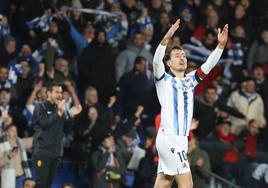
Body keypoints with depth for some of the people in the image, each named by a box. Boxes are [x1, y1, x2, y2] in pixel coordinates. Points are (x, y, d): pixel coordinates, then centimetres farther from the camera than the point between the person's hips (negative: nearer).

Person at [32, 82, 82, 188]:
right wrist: (59, 113, -26)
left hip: (55, 151, 7)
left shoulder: (59, 109, 17)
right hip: (42, 151, -7)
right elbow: (44, 123, -18)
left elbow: (65, 128, 14)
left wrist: (71, 115, 0)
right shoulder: (40, 107, -2)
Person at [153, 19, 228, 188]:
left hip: (181, 139, 7)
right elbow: (157, 62, -20)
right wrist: (166, 39, -36)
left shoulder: (190, 80, 17)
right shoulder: (164, 80, -1)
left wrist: (221, 45, -9)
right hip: (169, 137, -7)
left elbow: (209, 65, 6)